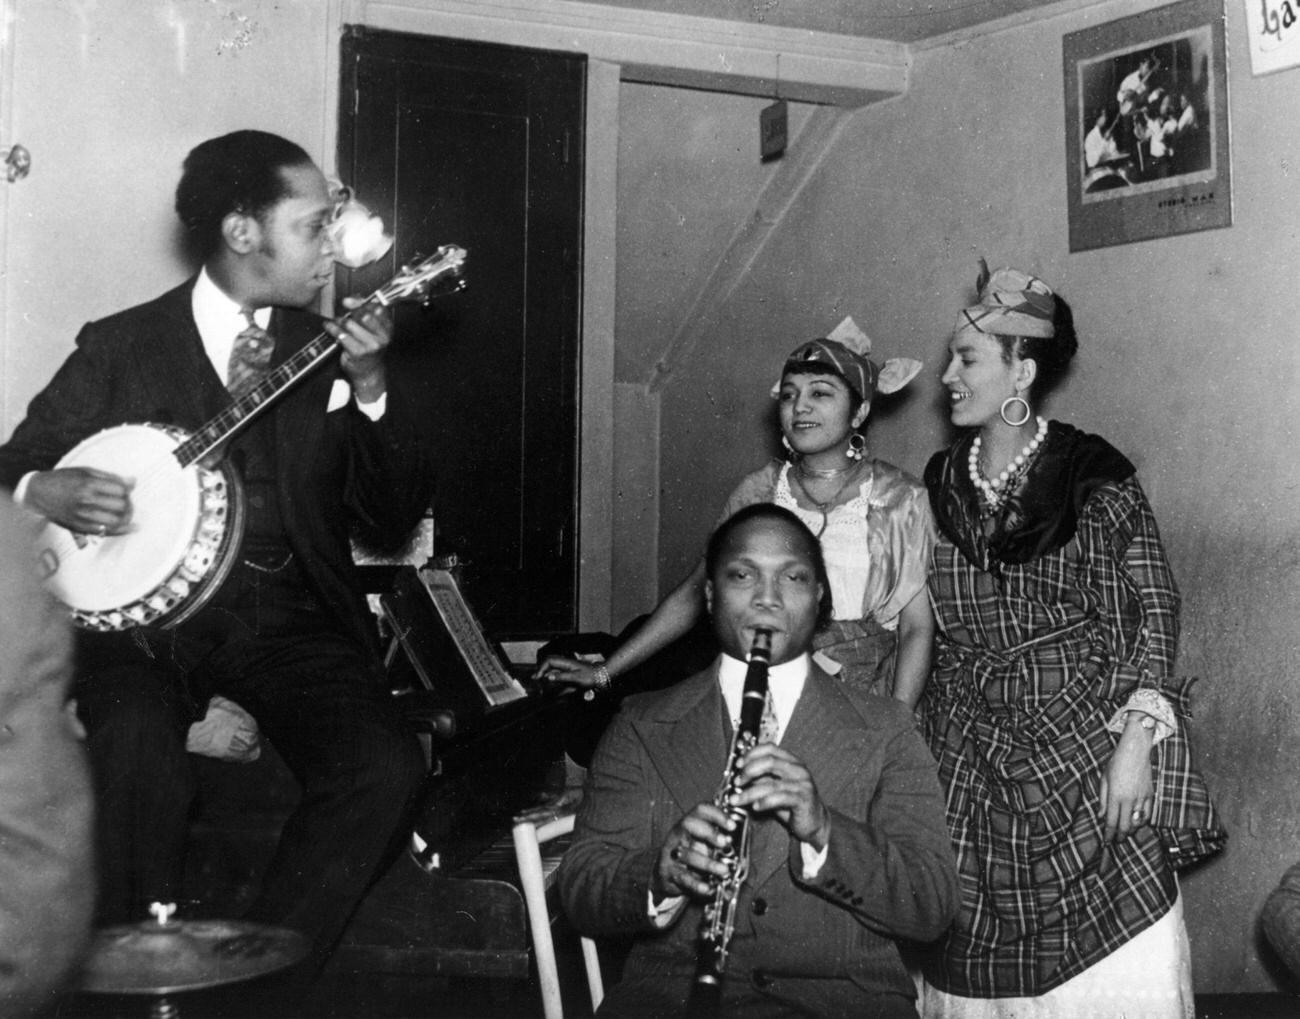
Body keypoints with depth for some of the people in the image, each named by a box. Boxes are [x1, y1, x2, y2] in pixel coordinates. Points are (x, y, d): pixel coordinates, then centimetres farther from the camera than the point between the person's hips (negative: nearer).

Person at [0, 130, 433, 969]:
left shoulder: (325, 348, 11)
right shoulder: (120, 347, 5)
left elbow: (397, 515, 6)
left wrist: (370, 388, -9)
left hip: (288, 621, 2)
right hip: (145, 618, -2)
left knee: (385, 767, -24)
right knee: (140, 764, -32)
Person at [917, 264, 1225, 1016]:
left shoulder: (1097, 481, -4)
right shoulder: (940, 487, 8)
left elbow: (1153, 612, -4)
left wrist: (1138, 737, -14)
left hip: (1085, 749, -3)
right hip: (967, 760, 4)